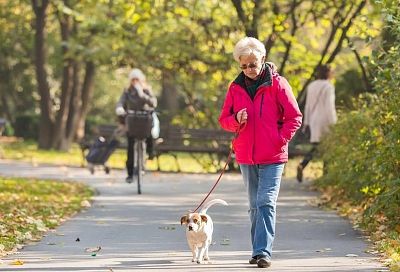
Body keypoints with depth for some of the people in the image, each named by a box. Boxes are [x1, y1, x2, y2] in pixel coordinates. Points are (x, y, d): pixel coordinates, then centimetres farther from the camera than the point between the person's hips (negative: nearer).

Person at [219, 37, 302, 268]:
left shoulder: (277, 84, -4)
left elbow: (294, 117, -1)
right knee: (254, 205, 12)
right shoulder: (236, 87, 7)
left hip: (272, 157, -5)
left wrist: (281, 140, -10)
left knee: (266, 203, -13)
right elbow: (224, 119, 12)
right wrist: (236, 120, -10)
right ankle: (259, 251, 20)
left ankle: (263, 251, -16)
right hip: (246, 157, 5)